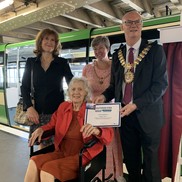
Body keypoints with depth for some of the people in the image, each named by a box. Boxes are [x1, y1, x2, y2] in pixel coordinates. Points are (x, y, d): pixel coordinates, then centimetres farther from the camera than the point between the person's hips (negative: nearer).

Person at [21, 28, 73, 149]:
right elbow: (25, 87, 7)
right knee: (42, 145, 7)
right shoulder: (31, 62, 7)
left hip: (57, 110, -1)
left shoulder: (62, 63, 3)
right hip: (38, 111, 2)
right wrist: (29, 107, -4)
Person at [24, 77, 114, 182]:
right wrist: (41, 129, -2)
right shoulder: (63, 106, 10)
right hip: (62, 152, 4)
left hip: (81, 156, -4)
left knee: (47, 169, -25)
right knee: (34, 162, -20)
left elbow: (109, 136, -10)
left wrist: (96, 130, -33)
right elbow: (52, 125, 21)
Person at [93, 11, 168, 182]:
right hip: (124, 114, 4)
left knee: (150, 160, 13)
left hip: (147, 115, -3)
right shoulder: (117, 55, 9)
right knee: (130, 159, 16)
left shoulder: (155, 50, -4)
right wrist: (104, 95, -7)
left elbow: (161, 84, -11)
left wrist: (136, 104, -20)